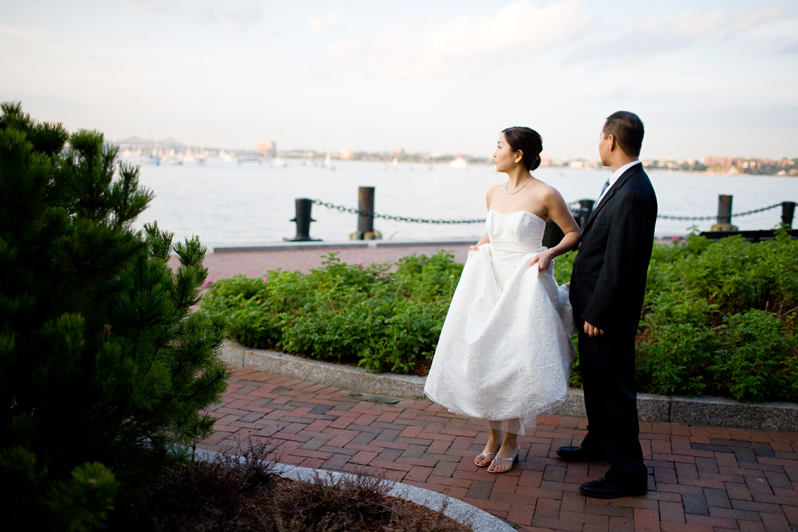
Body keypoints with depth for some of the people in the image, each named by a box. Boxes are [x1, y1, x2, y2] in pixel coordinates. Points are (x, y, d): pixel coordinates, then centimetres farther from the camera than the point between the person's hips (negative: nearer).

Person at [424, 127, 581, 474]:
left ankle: (512, 442, 17)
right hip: (488, 283, 6)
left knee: (516, 362, -1)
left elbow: (574, 233, 0)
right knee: (481, 359, 6)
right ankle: (493, 434, 24)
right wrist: (479, 246, 7)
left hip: (524, 285, -6)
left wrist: (549, 253, -15)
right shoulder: (493, 194, 9)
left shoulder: (544, 195, -9)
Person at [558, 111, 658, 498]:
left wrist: (596, 313, -19)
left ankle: (628, 473, 14)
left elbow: (619, 264, -25)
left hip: (608, 311, -10)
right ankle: (599, 443, 42)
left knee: (613, 387, 1)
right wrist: (580, 284, 18)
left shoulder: (633, 194, -25)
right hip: (594, 301, 10)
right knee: (595, 380, 24)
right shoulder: (622, 184, 6)